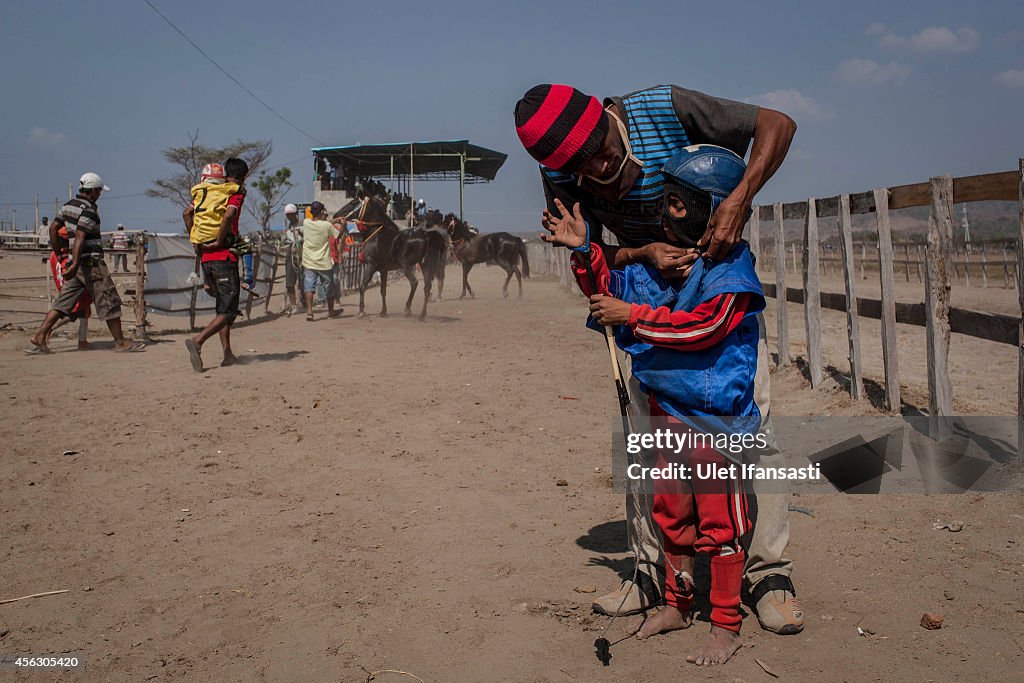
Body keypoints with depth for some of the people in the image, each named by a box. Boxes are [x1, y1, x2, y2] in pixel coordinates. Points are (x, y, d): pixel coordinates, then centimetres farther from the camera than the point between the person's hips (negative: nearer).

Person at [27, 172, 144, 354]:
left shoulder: (69, 205, 13)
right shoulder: (89, 210, -13)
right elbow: (79, 238, -22)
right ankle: (120, 342, 4)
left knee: (64, 301, 9)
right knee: (110, 301, -1)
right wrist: (75, 264, -28)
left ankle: (39, 336, 1)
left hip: (77, 261, 9)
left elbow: (53, 227, 19)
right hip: (91, 262, -9)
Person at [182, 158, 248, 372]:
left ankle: (228, 355, 15)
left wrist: (195, 240, 13)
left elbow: (187, 213, 10)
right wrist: (219, 242, -14)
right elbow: (229, 214, -22)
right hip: (224, 255, -7)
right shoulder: (236, 193, -4)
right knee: (228, 311, -4)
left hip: (205, 256, 7)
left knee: (223, 306, 17)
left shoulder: (204, 192, 16)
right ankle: (197, 340, -24)